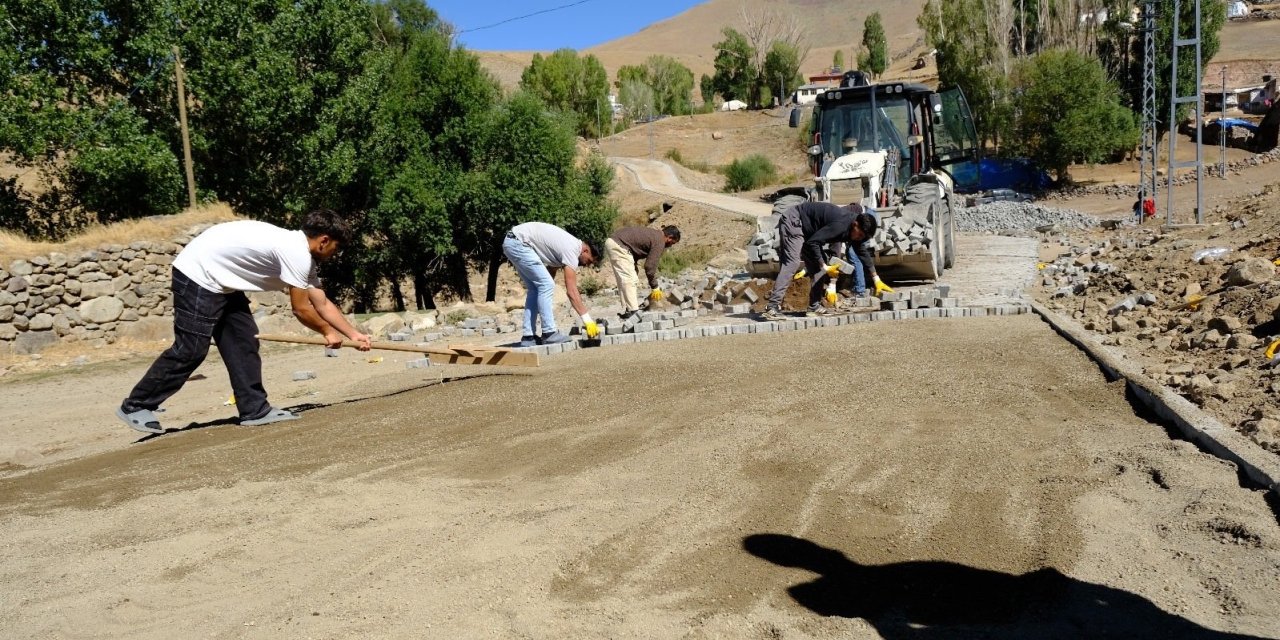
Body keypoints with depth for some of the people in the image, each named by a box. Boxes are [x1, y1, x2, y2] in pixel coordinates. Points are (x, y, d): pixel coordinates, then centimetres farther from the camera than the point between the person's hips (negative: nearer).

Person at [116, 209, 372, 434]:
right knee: (190, 350, -8)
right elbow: (301, 309, -16)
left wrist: (354, 334, 12)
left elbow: (322, 304, 13)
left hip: (220, 280, 10)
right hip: (198, 275, -10)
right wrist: (327, 332, 0)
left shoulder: (301, 254, 9)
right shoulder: (296, 253, -21)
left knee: (243, 342, 6)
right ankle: (135, 406, 3)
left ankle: (255, 409, 8)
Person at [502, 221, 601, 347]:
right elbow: (571, 291, -20)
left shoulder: (570, 245, 13)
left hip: (512, 242, 11)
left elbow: (552, 268, 20)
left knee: (535, 289, 13)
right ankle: (549, 333, -9)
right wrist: (587, 319, -22)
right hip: (517, 243, -11)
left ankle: (528, 336, 12)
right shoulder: (571, 251, -16)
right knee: (546, 285, -12)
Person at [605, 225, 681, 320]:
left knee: (623, 280, 13)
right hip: (619, 246, -10)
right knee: (629, 279, -8)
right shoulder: (659, 242, -8)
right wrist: (655, 288, 0)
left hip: (612, 241, 10)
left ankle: (626, 309, 15)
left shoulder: (653, 234, 20)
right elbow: (650, 266, -10)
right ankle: (632, 310, -9)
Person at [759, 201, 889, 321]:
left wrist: (877, 280, 11)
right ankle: (772, 307, -32)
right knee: (792, 263, -23)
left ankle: (815, 306, 8)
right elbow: (812, 242, -31)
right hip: (793, 222, -10)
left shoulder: (855, 230, -3)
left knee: (818, 266, 4)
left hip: (807, 230, 10)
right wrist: (825, 267, -23)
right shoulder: (841, 224, -32)